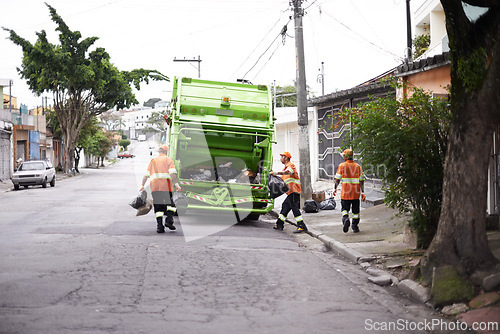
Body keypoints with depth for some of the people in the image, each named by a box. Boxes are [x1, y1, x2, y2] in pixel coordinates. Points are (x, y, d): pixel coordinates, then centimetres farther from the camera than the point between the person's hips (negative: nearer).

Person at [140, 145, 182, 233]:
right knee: (170, 204, 9)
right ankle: (169, 220, -12)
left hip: (154, 186, 3)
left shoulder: (153, 161, 22)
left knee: (158, 207, 4)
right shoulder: (168, 159, 11)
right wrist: (176, 184, -11)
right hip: (166, 185, -3)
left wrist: (142, 185, 20)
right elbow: (172, 172, -5)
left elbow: (146, 175, 16)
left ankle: (159, 225, -8)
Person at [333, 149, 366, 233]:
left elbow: (337, 179, -5)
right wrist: (362, 193, -2)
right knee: (355, 210, 13)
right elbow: (361, 181, -3)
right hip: (356, 192, 2)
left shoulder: (342, 166, -4)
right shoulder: (358, 166, 2)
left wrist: (335, 189, 9)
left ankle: (345, 219, -21)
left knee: (345, 209, 8)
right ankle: (355, 227, 16)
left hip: (345, 192, -2)